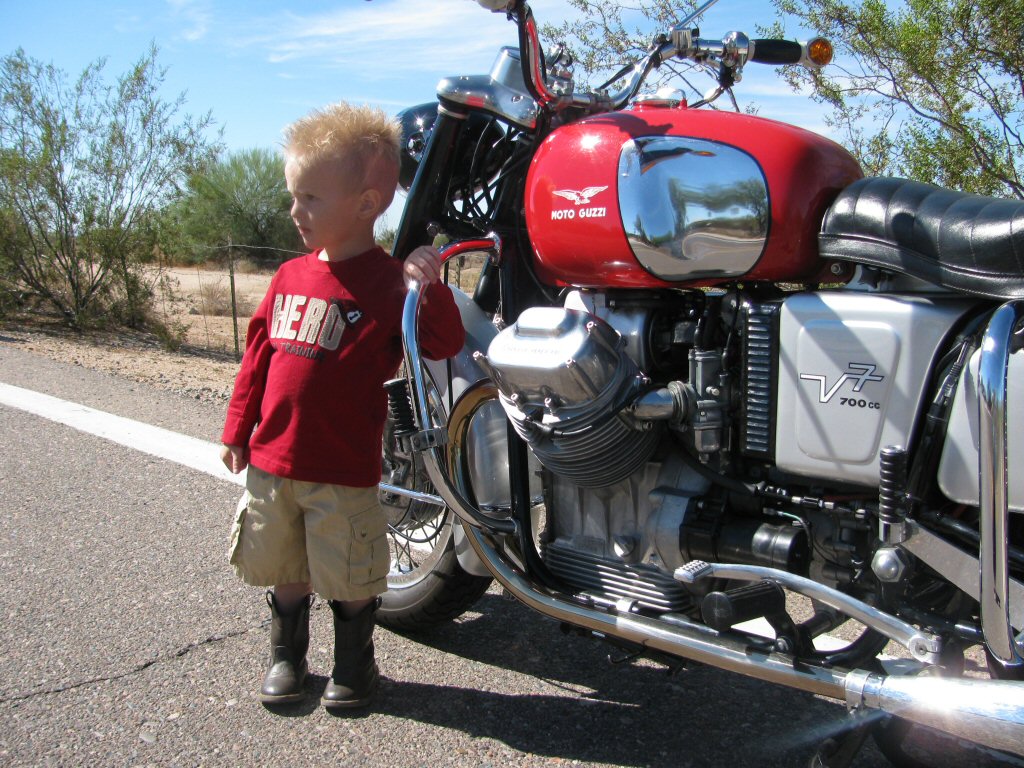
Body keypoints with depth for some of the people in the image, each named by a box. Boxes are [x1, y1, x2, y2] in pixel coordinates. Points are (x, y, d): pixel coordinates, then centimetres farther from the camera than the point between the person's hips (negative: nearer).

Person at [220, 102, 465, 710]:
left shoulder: (390, 281, -12)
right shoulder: (290, 276, 6)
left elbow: (446, 345, -18)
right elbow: (259, 354, 13)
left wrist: (432, 290, -35)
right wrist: (238, 430, 16)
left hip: (344, 471, -5)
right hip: (272, 460, 6)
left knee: (351, 576, 9)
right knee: (283, 570, 20)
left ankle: (354, 662, 33)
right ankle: (287, 655, 40)